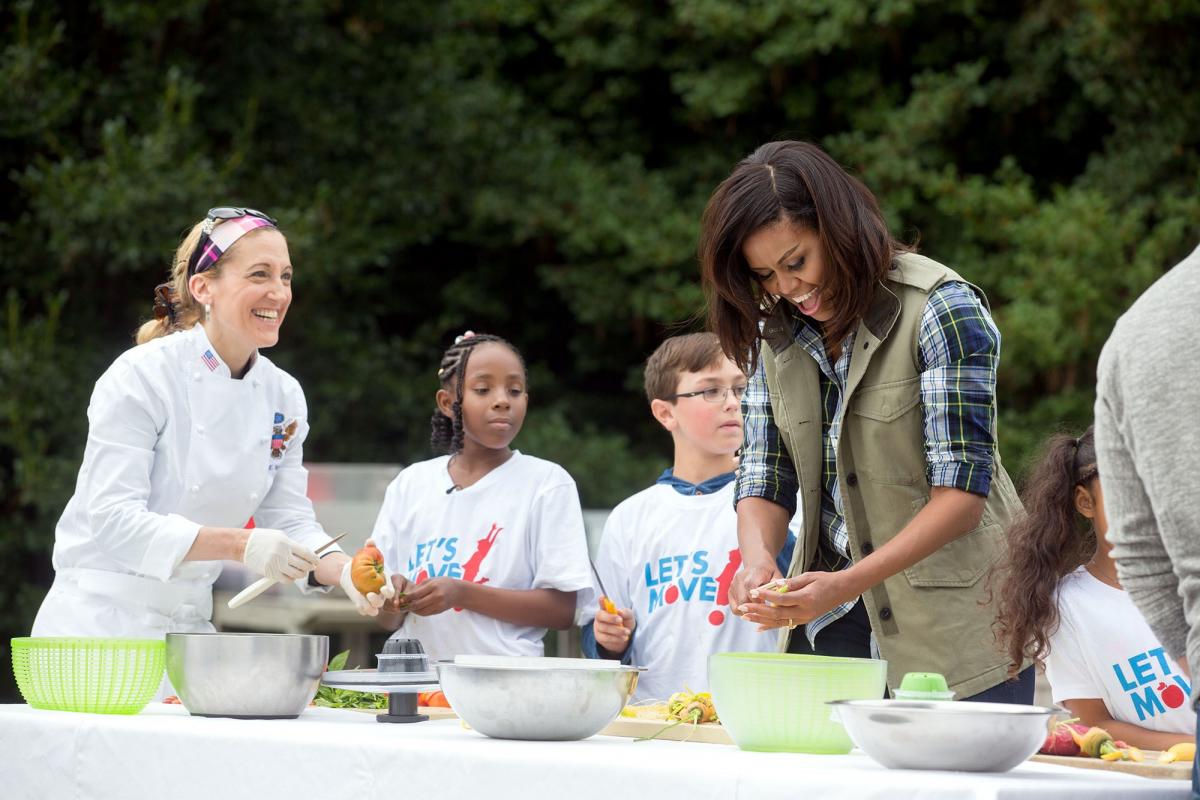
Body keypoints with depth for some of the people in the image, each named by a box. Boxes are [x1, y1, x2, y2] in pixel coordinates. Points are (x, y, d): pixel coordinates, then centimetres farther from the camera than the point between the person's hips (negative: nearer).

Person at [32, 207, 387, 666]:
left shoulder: (283, 396, 5)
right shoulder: (141, 376, -14)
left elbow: (289, 520, 6)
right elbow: (113, 517, -22)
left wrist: (344, 570, -15)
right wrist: (238, 545, -32)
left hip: (191, 623, 6)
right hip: (100, 620, -6)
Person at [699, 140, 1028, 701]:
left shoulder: (941, 309, -13)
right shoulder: (774, 330, 5)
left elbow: (962, 492, -18)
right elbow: (763, 479, 4)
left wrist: (848, 583, -28)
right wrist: (758, 561, -19)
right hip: (834, 622, 5)